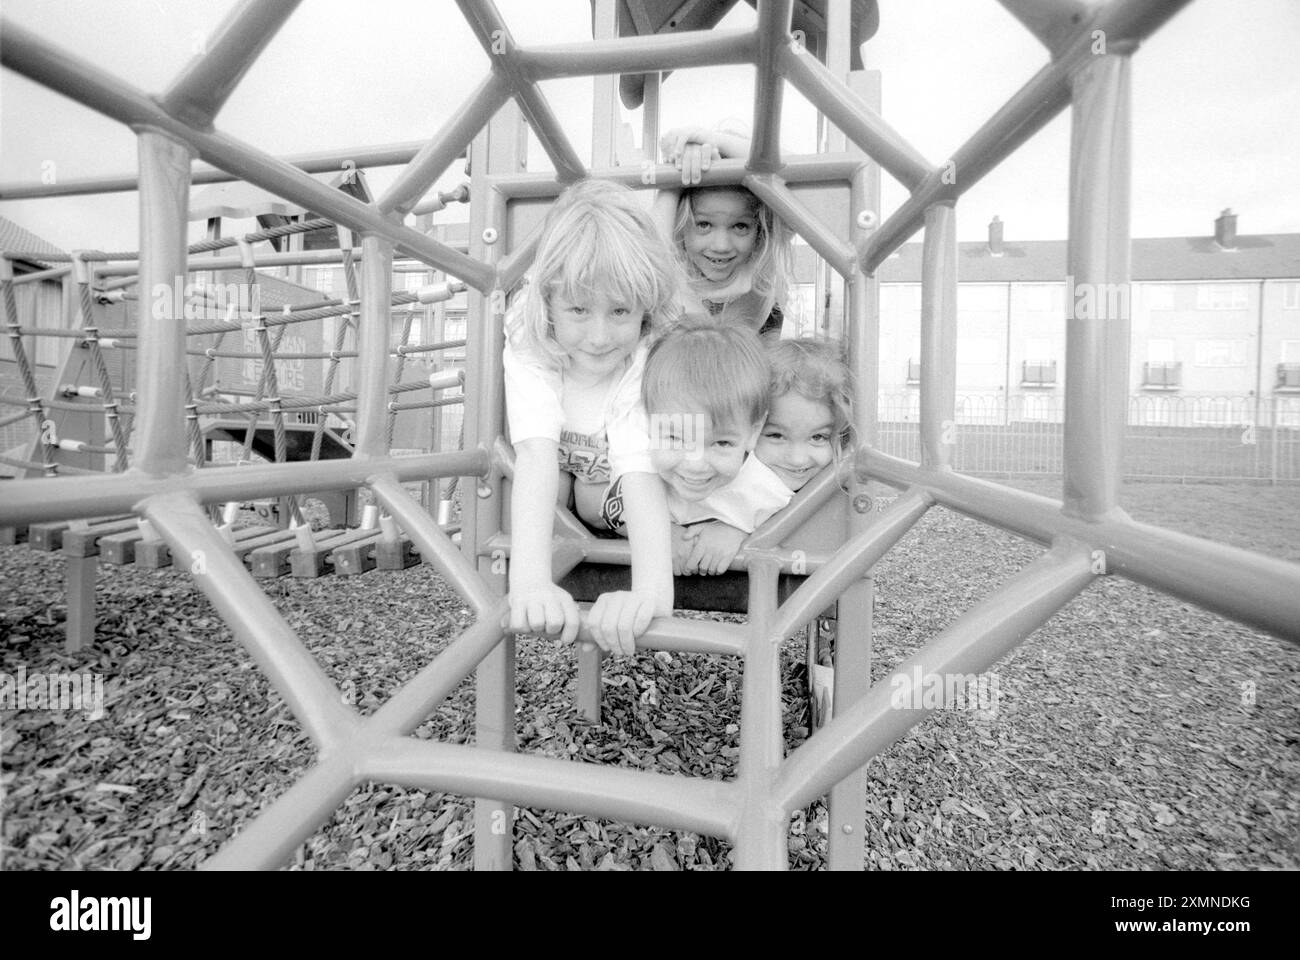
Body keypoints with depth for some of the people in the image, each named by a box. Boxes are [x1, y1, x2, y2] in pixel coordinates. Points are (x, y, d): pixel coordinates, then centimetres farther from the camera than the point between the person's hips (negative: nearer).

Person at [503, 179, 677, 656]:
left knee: (596, 502, -21)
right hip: (554, 475, 1)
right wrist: (529, 581, -62)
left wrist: (652, 591, -66)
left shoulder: (648, 363, -38)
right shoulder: (528, 349, -36)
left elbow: (640, 471, -50)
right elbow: (537, 452, -48)